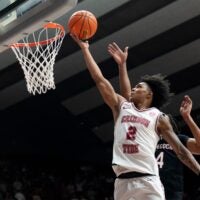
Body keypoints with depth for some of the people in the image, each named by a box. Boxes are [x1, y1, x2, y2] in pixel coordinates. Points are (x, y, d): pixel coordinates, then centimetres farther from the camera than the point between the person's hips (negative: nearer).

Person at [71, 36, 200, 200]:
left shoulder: (158, 117, 9)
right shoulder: (121, 106, 17)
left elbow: (180, 150, 9)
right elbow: (100, 80, 15)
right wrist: (85, 49, 13)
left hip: (147, 180, -3)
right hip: (123, 181, 3)